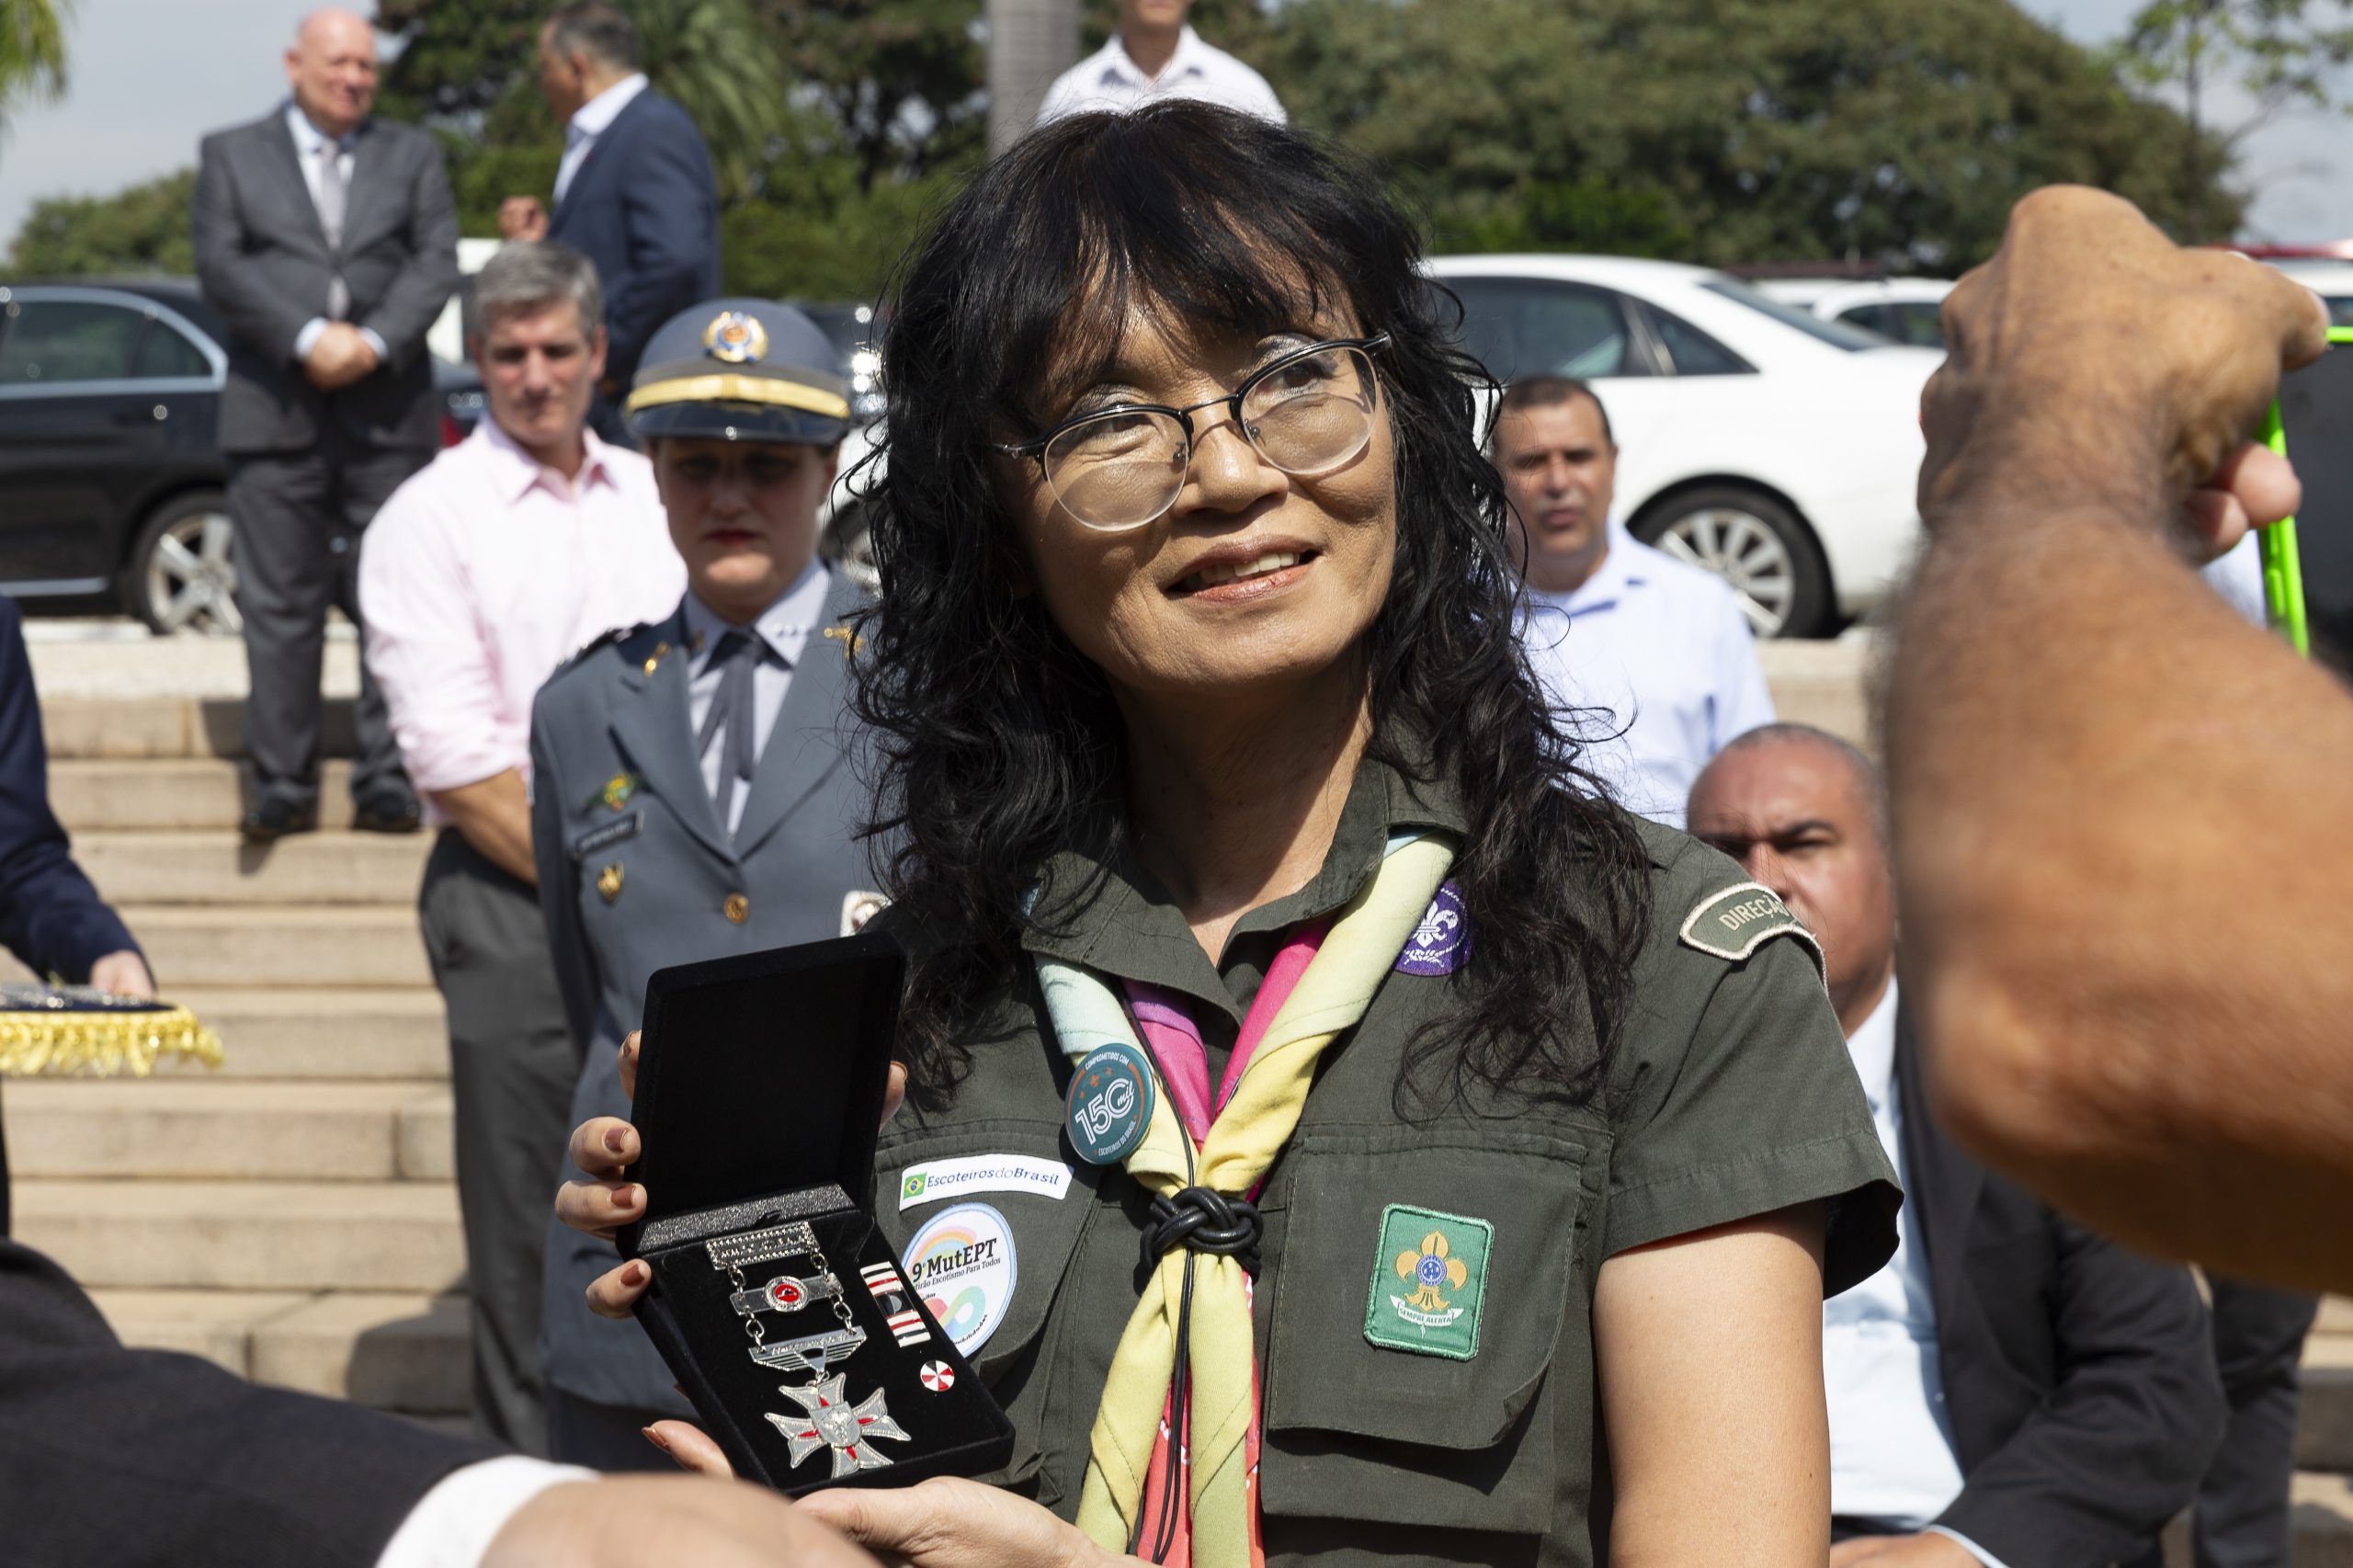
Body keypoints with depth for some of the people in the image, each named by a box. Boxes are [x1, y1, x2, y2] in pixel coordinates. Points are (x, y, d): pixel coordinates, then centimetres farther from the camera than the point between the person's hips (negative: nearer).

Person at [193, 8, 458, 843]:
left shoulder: (413, 155, 15)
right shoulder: (231, 154, 11)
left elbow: (436, 262, 3)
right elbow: (220, 265, -1)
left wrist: (373, 342, -13)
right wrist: (308, 338, -14)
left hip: (388, 407, 1)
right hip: (275, 407, -1)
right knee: (279, 604, -2)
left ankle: (387, 781, 2)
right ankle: (283, 786, 2)